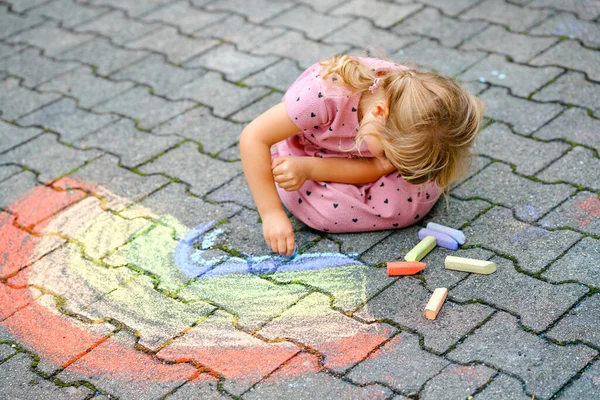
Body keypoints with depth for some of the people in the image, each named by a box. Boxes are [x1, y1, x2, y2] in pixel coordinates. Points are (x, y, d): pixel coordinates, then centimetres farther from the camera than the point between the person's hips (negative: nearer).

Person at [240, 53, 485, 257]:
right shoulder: (324, 94, -43)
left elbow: (376, 169, -23)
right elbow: (253, 138, -37)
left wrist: (308, 169, -37)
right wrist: (272, 214, -37)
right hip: (305, 152, -2)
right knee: (329, 211, -32)